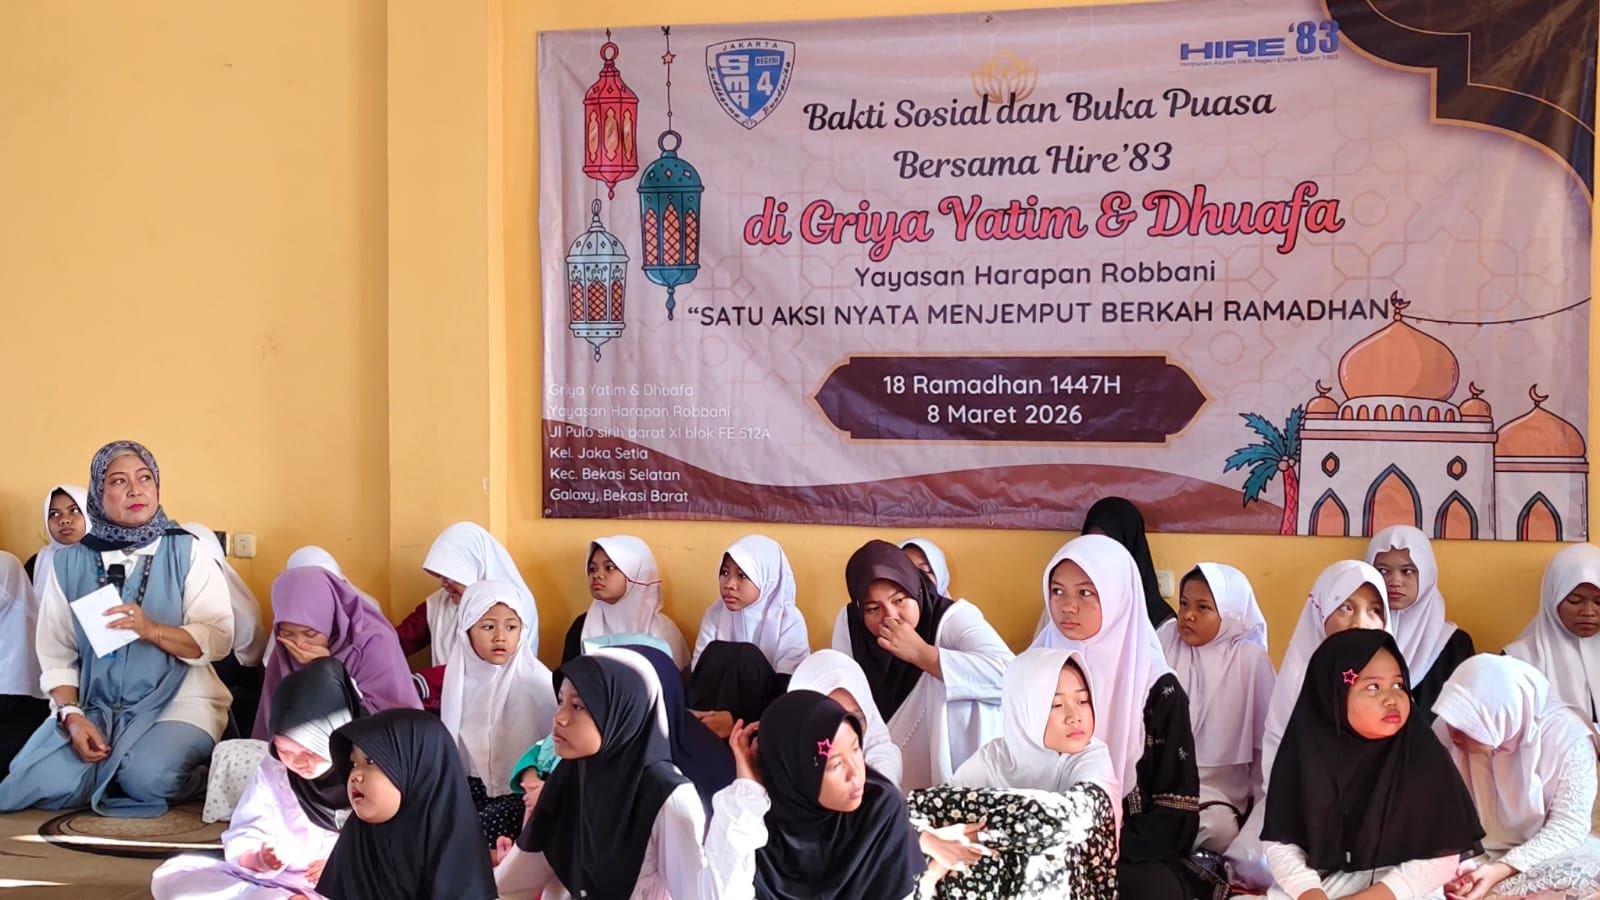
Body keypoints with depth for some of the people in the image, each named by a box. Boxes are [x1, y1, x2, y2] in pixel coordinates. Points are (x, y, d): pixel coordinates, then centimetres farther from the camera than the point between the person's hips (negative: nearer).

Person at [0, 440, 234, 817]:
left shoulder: (186, 553, 1)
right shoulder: (68, 563, 6)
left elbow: (218, 640, -7)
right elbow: (56, 655, 2)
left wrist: (152, 630, -22)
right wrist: (71, 715, -14)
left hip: (176, 699, -2)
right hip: (94, 705, 2)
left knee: (150, 779, -31)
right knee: (50, 785, -23)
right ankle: (117, 768, 7)